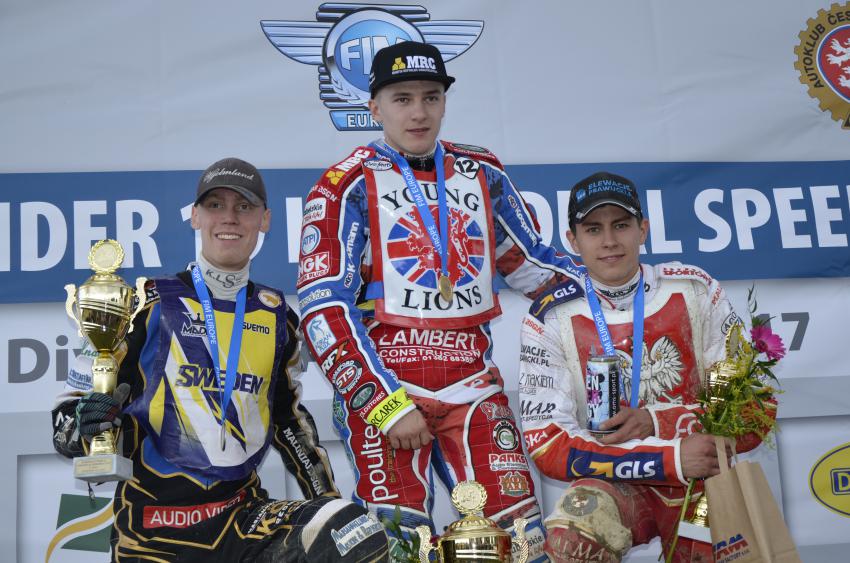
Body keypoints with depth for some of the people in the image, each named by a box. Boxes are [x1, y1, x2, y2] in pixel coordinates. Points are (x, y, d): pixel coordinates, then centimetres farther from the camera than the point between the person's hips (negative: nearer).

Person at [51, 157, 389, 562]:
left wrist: (328, 501, 13)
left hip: (244, 514, 3)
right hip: (151, 527, -2)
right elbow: (71, 408, 0)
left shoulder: (276, 316, 10)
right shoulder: (148, 305, -1)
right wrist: (86, 427, -23)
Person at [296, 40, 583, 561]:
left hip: (472, 385, 4)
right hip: (382, 384, -3)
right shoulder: (347, 185, 0)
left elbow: (534, 264, 19)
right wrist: (384, 403, -13)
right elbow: (324, 308, -6)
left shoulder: (483, 175, 13)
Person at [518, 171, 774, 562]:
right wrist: (670, 459, -20)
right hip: (618, 485, -3)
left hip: (704, 485, 3)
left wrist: (656, 422, -18)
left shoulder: (695, 290, -1)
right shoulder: (550, 320, -6)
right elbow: (547, 445, -12)